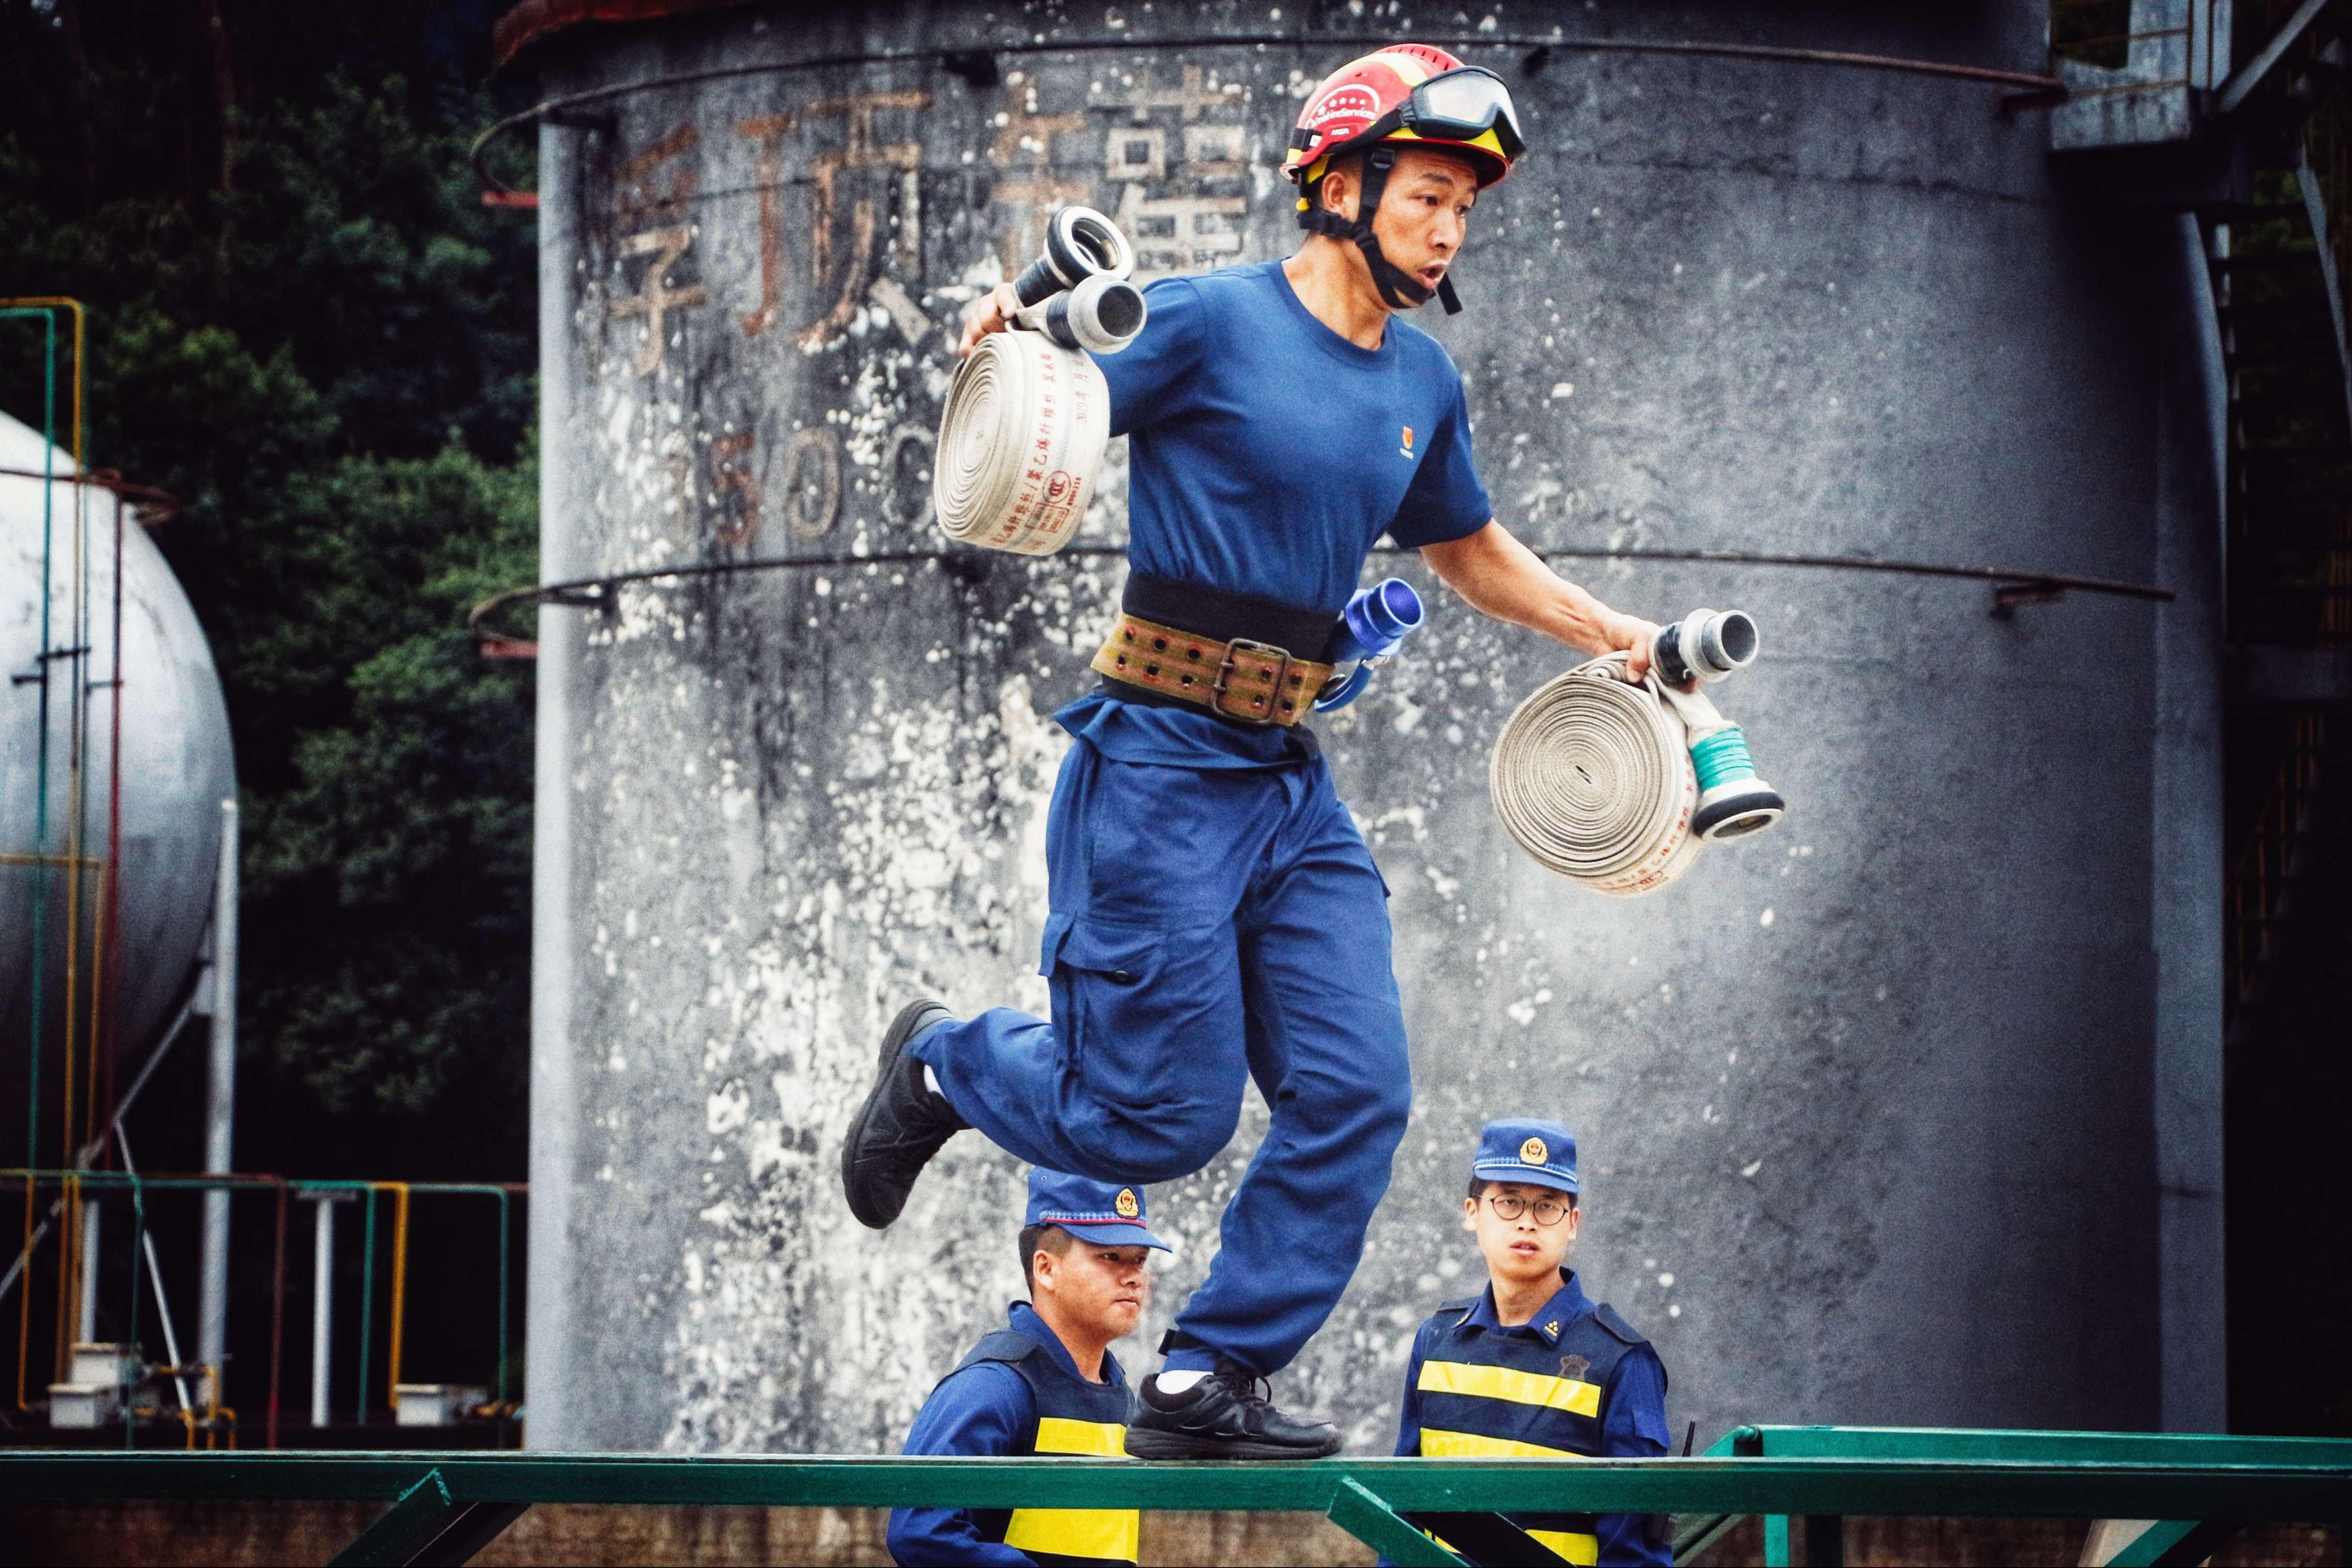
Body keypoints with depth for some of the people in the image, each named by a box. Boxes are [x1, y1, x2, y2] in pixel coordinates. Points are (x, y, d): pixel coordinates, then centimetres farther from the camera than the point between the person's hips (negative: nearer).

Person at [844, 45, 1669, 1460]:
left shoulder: (1423, 384, 12)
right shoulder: (1210, 322, -10)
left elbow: (1470, 548, 29)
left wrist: (1619, 637, 21)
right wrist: (1014, 340, -28)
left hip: (1297, 784, 7)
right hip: (1161, 768, -7)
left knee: (1356, 1092, -3)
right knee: (1162, 1118, -5)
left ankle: (1208, 1384, 6)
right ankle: (944, 1064, 25)